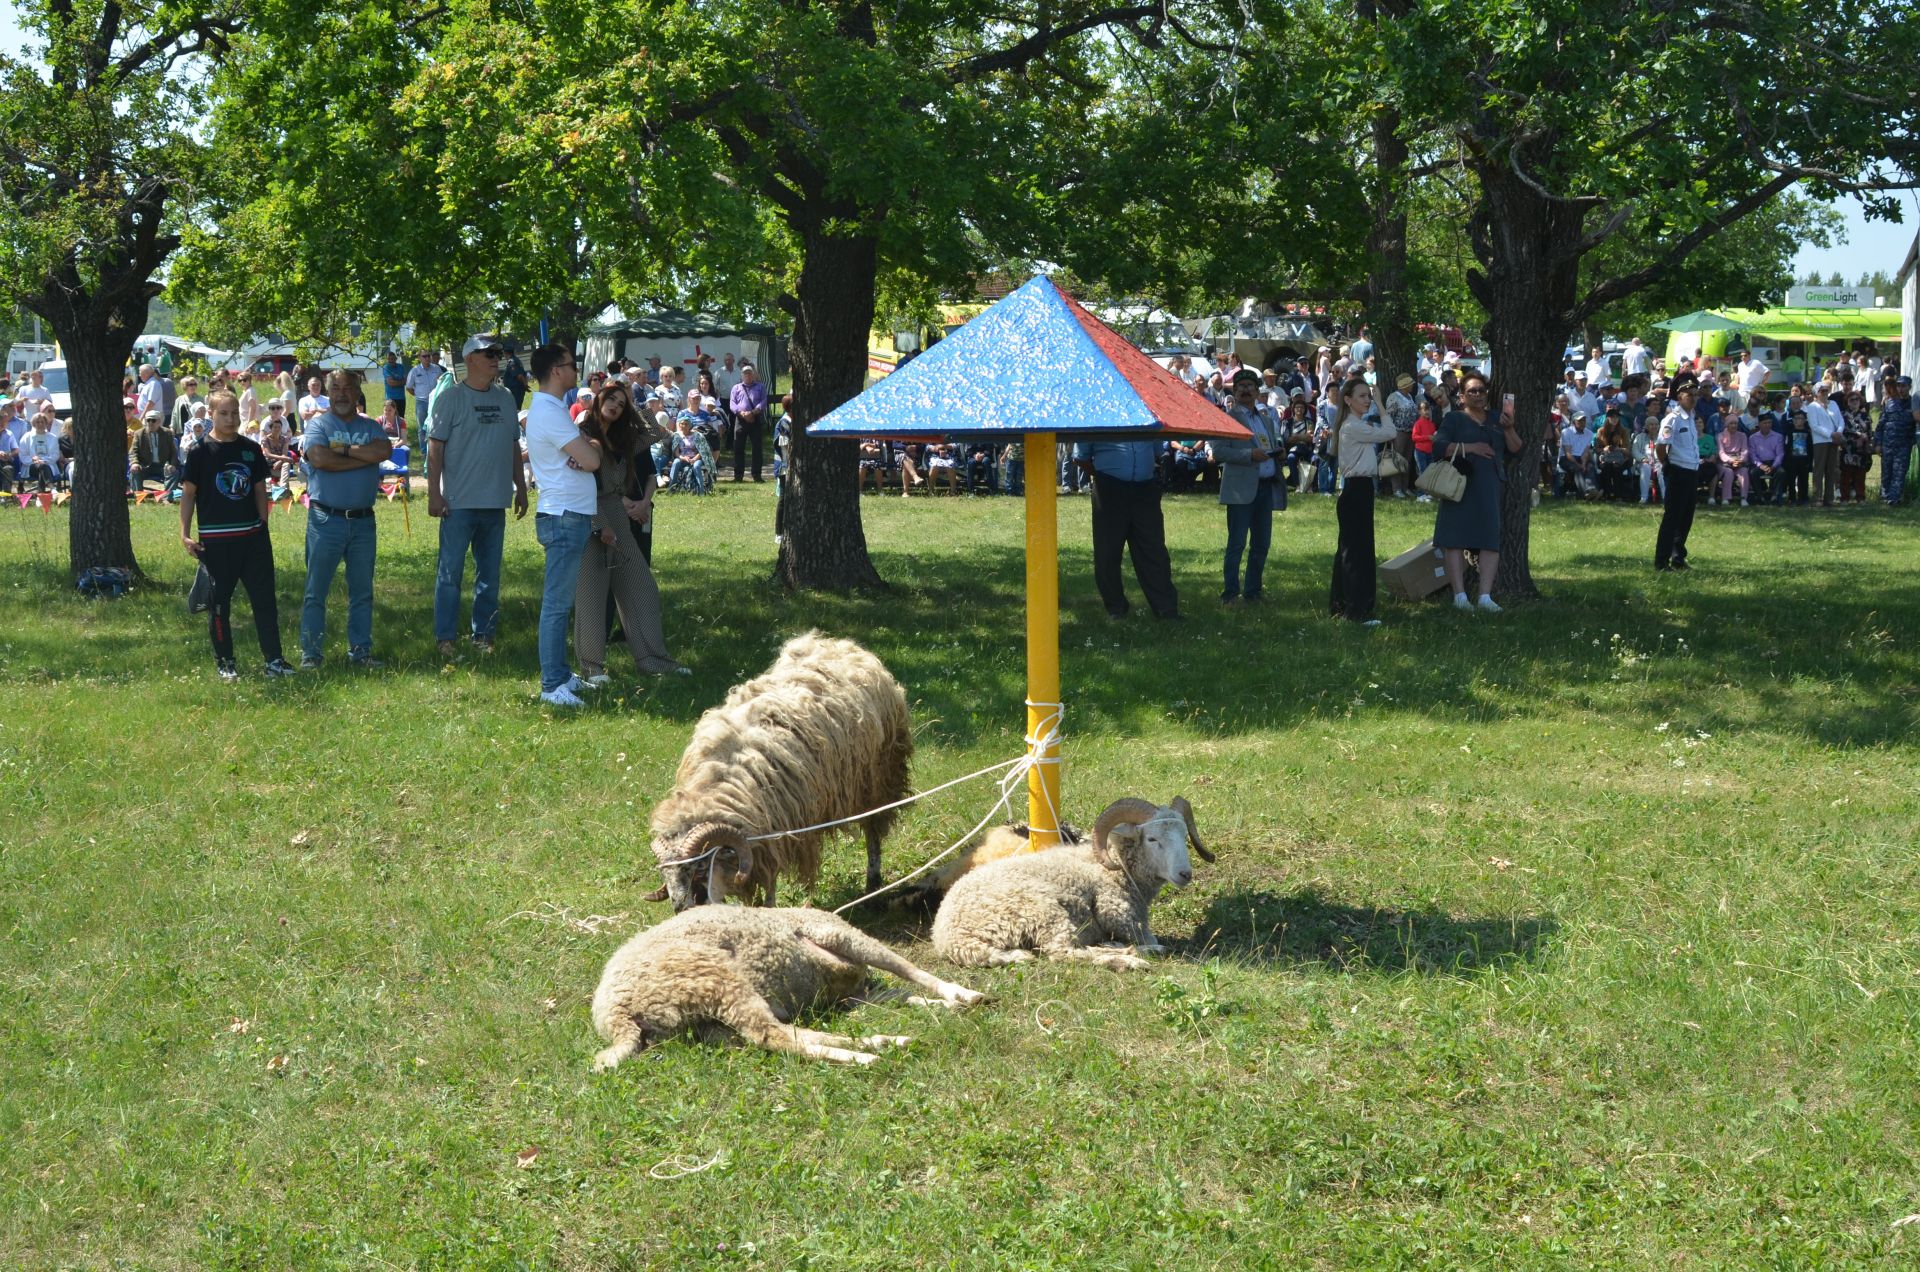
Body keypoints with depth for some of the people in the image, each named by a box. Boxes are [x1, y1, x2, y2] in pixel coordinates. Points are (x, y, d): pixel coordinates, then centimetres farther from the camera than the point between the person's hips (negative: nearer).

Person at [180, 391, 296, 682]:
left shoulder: (251, 449, 7)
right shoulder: (201, 451, -4)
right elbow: (188, 493, -2)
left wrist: (263, 525, 11)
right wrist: (185, 534, -8)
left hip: (253, 535, 3)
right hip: (215, 539, -3)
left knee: (265, 599, 2)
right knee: (218, 602, 4)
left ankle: (274, 659, 8)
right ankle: (224, 662, 15)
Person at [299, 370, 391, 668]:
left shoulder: (370, 428, 11)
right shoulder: (318, 425, 1)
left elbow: (384, 450, -11)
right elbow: (320, 459, -18)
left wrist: (344, 449, -13)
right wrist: (365, 457, -11)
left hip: (363, 520, 4)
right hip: (326, 519, -4)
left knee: (362, 591, 10)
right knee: (316, 591, -1)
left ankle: (360, 651, 18)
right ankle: (310, 653, 4)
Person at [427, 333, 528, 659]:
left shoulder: (505, 398, 11)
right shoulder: (451, 397, -6)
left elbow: (514, 447, 19)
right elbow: (435, 447, -8)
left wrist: (521, 488, 16)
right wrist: (434, 494, -13)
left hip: (495, 503, 6)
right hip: (459, 503, -6)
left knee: (489, 574, 11)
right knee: (450, 572, -2)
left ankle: (482, 634, 19)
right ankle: (445, 637, 4)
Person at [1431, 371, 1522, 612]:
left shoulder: (1496, 419, 18)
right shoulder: (1454, 418, 7)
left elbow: (1516, 449, 11)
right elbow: (1438, 446, -7)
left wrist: (1509, 429, -7)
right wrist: (1469, 448, -17)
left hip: (1491, 490, 3)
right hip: (1461, 487, -3)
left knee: (1491, 541, -6)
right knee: (1456, 539, -7)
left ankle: (1485, 596, -7)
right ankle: (1460, 595, -5)